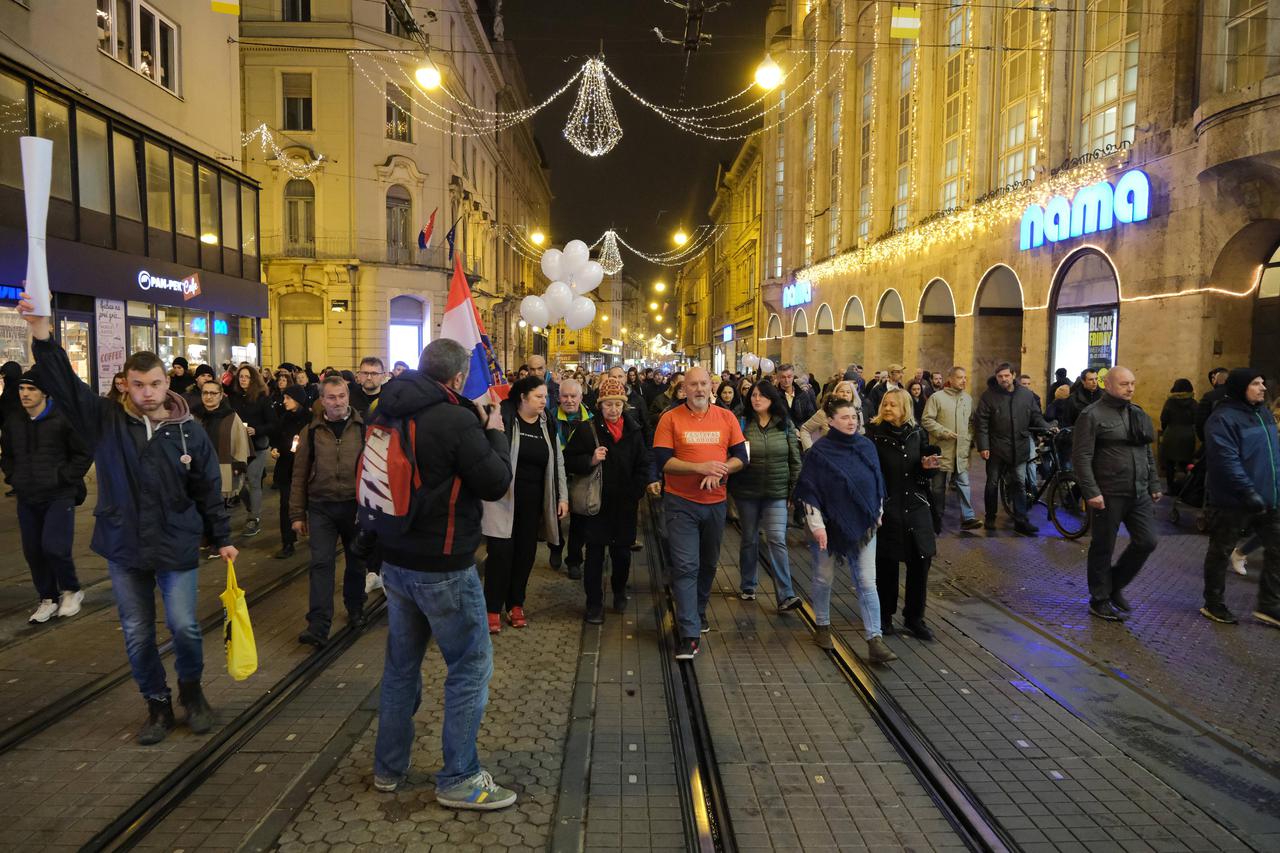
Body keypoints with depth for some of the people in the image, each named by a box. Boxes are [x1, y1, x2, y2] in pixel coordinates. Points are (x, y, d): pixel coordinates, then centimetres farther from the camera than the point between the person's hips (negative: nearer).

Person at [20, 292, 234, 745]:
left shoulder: (189, 431, -5)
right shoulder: (105, 419, -4)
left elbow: (208, 490, 0)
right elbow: (63, 383, -18)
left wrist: (223, 538, 2)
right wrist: (42, 336, -34)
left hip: (176, 546, -1)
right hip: (123, 546, 2)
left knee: (184, 626, 0)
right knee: (137, 633, 11)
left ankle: (191, 689, 28)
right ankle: (157, 704, 29)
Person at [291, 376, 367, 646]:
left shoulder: (363, 428, -1)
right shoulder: (312, 431, 3)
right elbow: (300, 475, 5)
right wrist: (297, 514, 3)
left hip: (356, 506, 0)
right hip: (321, 508, 0)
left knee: (356, 563, 13)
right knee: (321, 564, -4)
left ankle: (355, 610, 34)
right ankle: (318, 627, -3)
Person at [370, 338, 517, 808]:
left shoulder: (390, 413, 5)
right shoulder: (458, 420, -20)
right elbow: (496, 483, -15)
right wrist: (495, 432, 1)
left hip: (396, 560, 8)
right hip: (444, 567, -8)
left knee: (401, 663, 19)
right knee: (471, 667, 5)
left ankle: (389, 767, 31)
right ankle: (459, 779, 13)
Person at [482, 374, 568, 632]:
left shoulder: (547, 425, 6)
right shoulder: (504, 418, -11)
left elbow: (558, 463, 10)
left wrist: (562, 497, 6)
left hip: (533, 500, 5)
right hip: (504, 497, -5)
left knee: (525, 552, 11)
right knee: (501, 551, -2)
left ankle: (516, 604, 27)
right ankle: (493, 608, 12)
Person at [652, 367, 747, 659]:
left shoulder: (726, 417, 2)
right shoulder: (670, 418, -7)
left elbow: (740, 457, 2)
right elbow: (662, 461, -13)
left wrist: (720, 470, -18)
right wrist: (700, 467, -24)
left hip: (716, 502, 4)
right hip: (681, 503, -3)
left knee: (708, 563, 19)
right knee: (685, 566, -7)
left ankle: (698, 610, 42)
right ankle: (689, 634, -2)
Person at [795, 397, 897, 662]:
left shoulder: (867, 446, 2)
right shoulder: (819, 451, -11)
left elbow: (878, 484, 13)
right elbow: (808, 491, -12)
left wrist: (878, 514, 14)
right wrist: (816, 525, -16)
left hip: (863, 526, 3)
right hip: (829, 526, -3)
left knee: (866, 582, 0)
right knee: (824, 578, 12)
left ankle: (875, 640, 1)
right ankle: (823, 627, 31)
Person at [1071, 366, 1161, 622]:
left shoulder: (1138, 414, 14)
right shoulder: (1093, 415, -9)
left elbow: (1148, 454, 21)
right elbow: (1081, 457, -14)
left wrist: (1154, 485, 16)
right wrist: (1091, 492, -20)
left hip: (1139, 493, 7)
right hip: (1108, 495, -6)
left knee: (1147, 542, 6)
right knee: (1103, 548, 3)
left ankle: (1115, 585, 26)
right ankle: (1100, 600, 18)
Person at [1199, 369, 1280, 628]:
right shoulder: (1223, 418, -16)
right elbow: (1226, 460, -23)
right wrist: (1248, 492, -27)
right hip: (1232, 501, -8)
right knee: (1220, 551, 6)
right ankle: (1212, 604, 20)